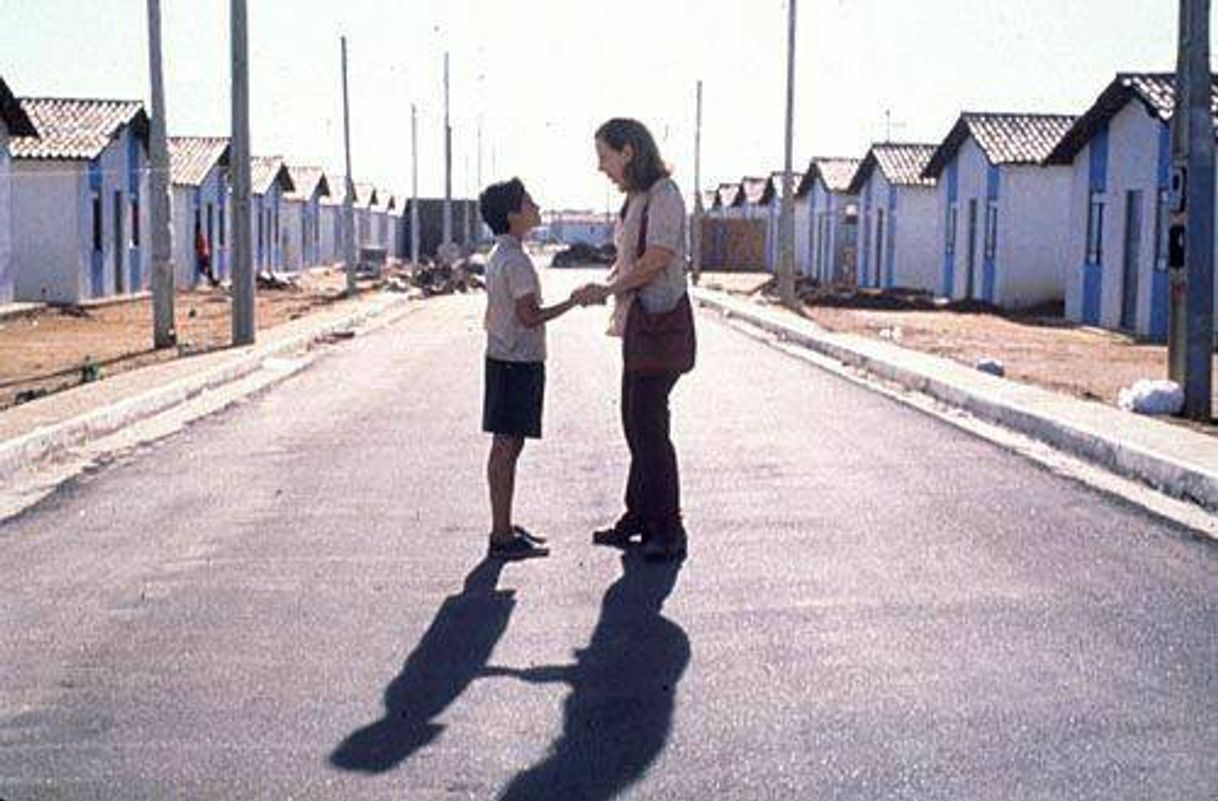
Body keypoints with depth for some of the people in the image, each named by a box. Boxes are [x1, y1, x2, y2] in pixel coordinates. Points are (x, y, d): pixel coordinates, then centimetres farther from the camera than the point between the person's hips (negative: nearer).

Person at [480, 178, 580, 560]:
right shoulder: (516, 260, -17)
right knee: (507, 446, -6)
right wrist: (573, 302, -14)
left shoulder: (497, 256, 13)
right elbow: (529, 316, -21)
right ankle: (502, 537, -2)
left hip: (502, 357, 10)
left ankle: (504, 527, 21)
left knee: (507, 445, 14)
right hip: (518, 362, -10)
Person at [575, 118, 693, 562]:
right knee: (635, 420, 12)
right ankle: (640, 517, 21)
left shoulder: (664, 195, -13)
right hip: (639, 317, 10)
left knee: (649, 421, -10)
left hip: (662, 317, -10)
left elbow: (657, 259, -20)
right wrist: (602, 284, 1)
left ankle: (668, 530, -4)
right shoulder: (635, 199, 15)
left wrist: (606, 290, -14)